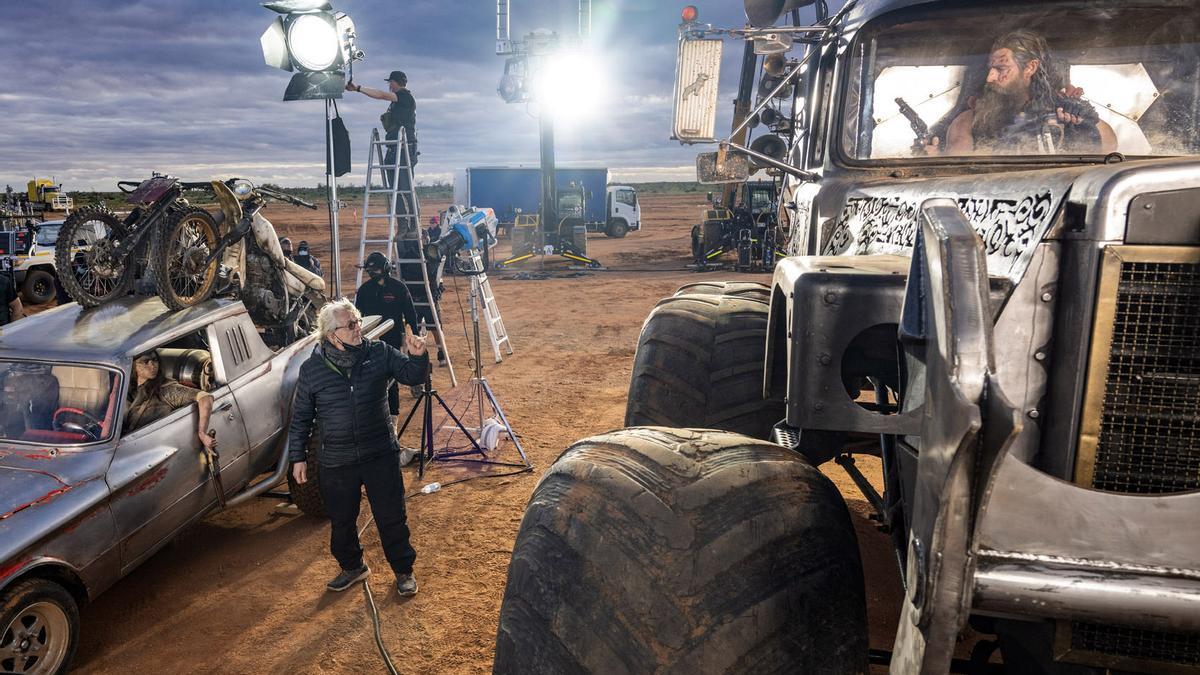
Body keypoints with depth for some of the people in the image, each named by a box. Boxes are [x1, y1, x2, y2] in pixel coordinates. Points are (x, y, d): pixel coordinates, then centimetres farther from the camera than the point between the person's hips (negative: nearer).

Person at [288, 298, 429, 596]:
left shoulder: (379, 353, -6)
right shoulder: (311, 369, -6)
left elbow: (412, 375, -5)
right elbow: (300, 418, 3)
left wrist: (417, 356, -27)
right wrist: (297, 457, 4)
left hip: (381, 455, -1)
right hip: (336, 462, 1)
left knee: (392, 518, 8)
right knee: (341, 522, 17)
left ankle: (403, 570, 29)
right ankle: (352, 567, 42)